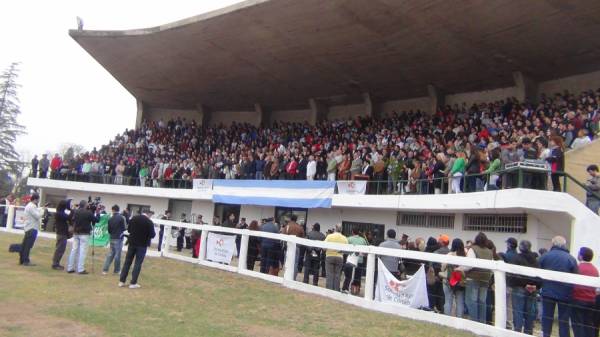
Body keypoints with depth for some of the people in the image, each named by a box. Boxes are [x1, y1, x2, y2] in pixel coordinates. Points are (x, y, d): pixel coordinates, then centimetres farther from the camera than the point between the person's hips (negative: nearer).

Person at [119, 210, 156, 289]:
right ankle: (133, 283, 4)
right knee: (138, 263, 3)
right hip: (142, 244, -4)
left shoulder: (133, 218, 0)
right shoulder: (149, 222, -15)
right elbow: (152, 235, -13)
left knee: (127, 261, 12)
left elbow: (128, 229, 8)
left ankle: (122, 281, 15)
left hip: (132, 242, 4)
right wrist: (154, 233, 8)